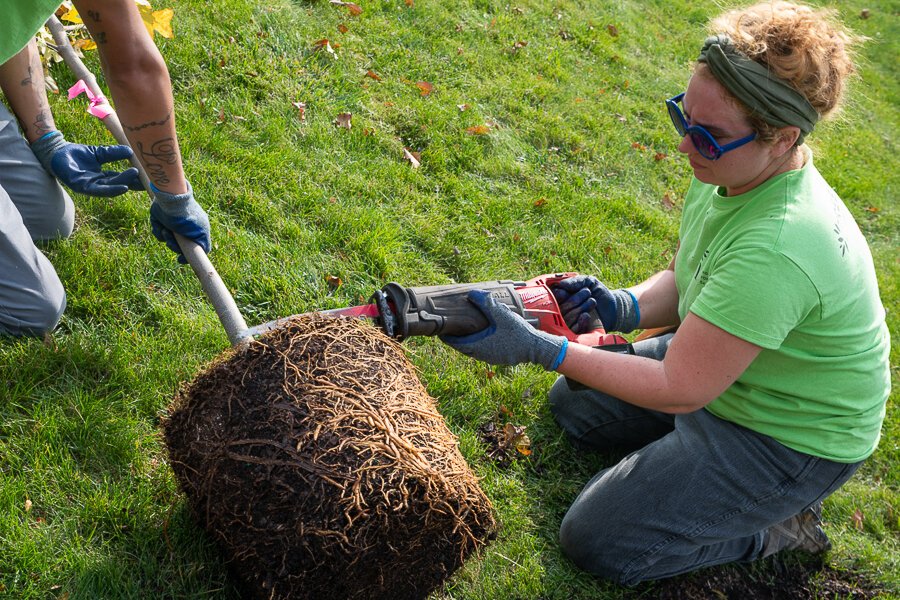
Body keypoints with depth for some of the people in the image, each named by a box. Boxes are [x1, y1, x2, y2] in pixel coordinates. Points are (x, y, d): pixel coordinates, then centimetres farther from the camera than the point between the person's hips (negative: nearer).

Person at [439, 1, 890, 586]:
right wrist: (623, 306, -16)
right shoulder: (728, 171, -11)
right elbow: (685, 279, 6)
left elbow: (680, 390, -33)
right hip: (724, 366, 9)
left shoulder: (776, 248, -40)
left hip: (787, 440, -9)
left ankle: (776, 527, 8)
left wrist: (540, 349, -33)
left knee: (594, 540, -8)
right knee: (572, 402, 18)